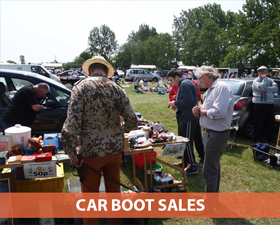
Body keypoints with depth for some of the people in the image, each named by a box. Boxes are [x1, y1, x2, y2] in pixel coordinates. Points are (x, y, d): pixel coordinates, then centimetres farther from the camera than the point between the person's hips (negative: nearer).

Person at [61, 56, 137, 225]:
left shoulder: (81, 87, -10)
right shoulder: (117, 89, 0)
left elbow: (72, 122, -17)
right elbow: (132, 121, 0)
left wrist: (72, 152, -9)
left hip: (92, 151, -4)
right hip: (115, 149, 4)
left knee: (90, 194, 13)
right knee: (114, 191, 21)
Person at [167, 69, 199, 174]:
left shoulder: (185, 84, -16)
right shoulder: (183, 83, 18)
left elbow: (188, 100, -25)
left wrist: (176, 103, -13)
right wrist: (175, 103, 9)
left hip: (188, 119, -11)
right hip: (184, 117, 11)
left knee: (187, 142, -5)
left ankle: (193, 166, 5)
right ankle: (185, 162, 31)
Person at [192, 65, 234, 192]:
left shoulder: (222, 87, -17)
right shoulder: (210, 90, 15)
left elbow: (219, 112, -29)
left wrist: (203, 111, -13)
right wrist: (198, 112, 2)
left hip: (216, 135, -10)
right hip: (209, 133, 10)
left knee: (209, 171, -4)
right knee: (214, 167, 22)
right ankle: (214, 193, 37)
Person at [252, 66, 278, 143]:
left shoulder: (270, 80, 13)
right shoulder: (256, 81, -2)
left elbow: (275, 88, -4)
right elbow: (260, 88, -21)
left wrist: (266, 89, -17)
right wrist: (264, 79, -10)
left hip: (270, 103, 5)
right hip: (259, 104, -5)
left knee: (270, 122, 14)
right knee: (258, 122, -1)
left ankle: (270, 138, 29)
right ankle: (257, 139, 9)